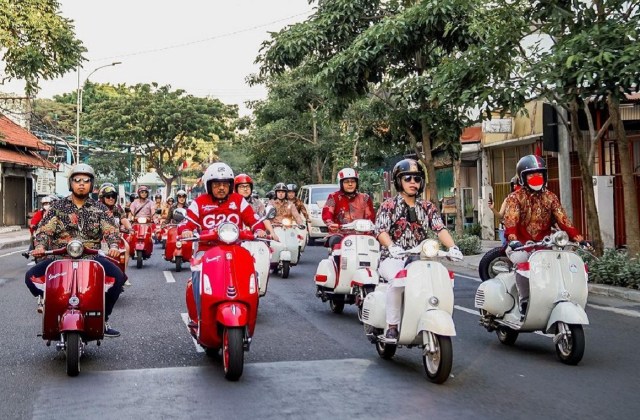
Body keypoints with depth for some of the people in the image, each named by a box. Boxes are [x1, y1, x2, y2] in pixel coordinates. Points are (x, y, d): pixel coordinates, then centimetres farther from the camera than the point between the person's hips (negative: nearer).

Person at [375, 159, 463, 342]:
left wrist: (452, 247, -21)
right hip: (393, 259, -3)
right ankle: (392, 327, -22)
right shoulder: (389, 205, 3)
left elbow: (440, 228, -1)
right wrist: (392, 246, -33)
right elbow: (380, 230, -12)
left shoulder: (427, 207, 13)